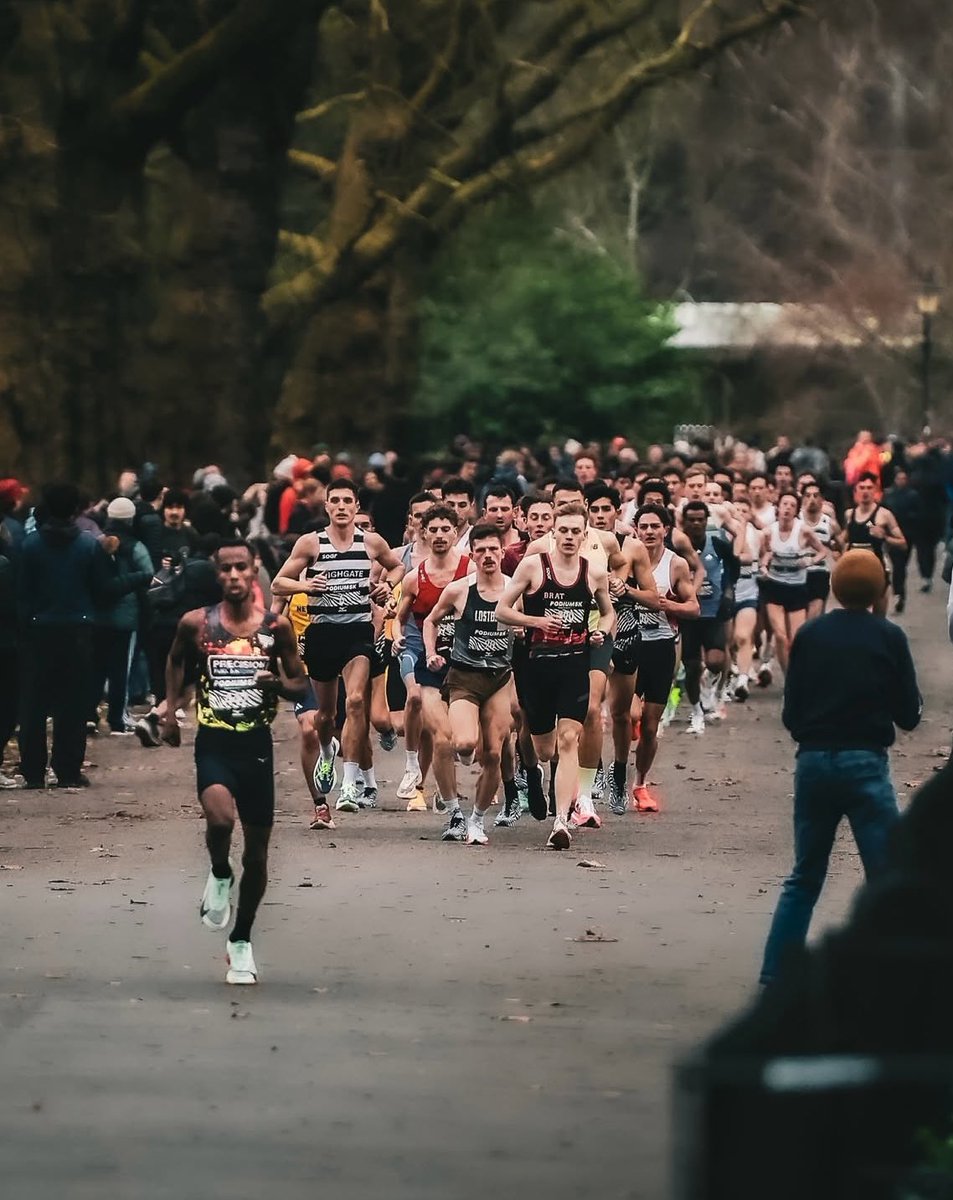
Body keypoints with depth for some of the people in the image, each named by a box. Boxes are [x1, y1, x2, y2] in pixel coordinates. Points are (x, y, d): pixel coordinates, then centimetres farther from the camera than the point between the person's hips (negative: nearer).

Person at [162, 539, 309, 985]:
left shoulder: (276, 626, -1)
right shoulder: (196, 624, -1)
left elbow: (301, 684, 7)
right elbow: (177, 660, 21)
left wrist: (279, 684, -14)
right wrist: (170, 710, 14)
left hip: (256, 745, 1)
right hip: (213, 742, -1)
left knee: (257, 853, 7)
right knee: (220, 817, -31)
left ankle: (241, 942, 26)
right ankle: (219, 876, 4)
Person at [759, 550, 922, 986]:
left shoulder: (810, 635, 4)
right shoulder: (888, 638, -4)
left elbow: (790, 712, 5)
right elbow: (909, 714, -3)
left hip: (813, 763, 4)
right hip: (864, 764, -4)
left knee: (804, 877, 15)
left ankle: (776, 972, 13)